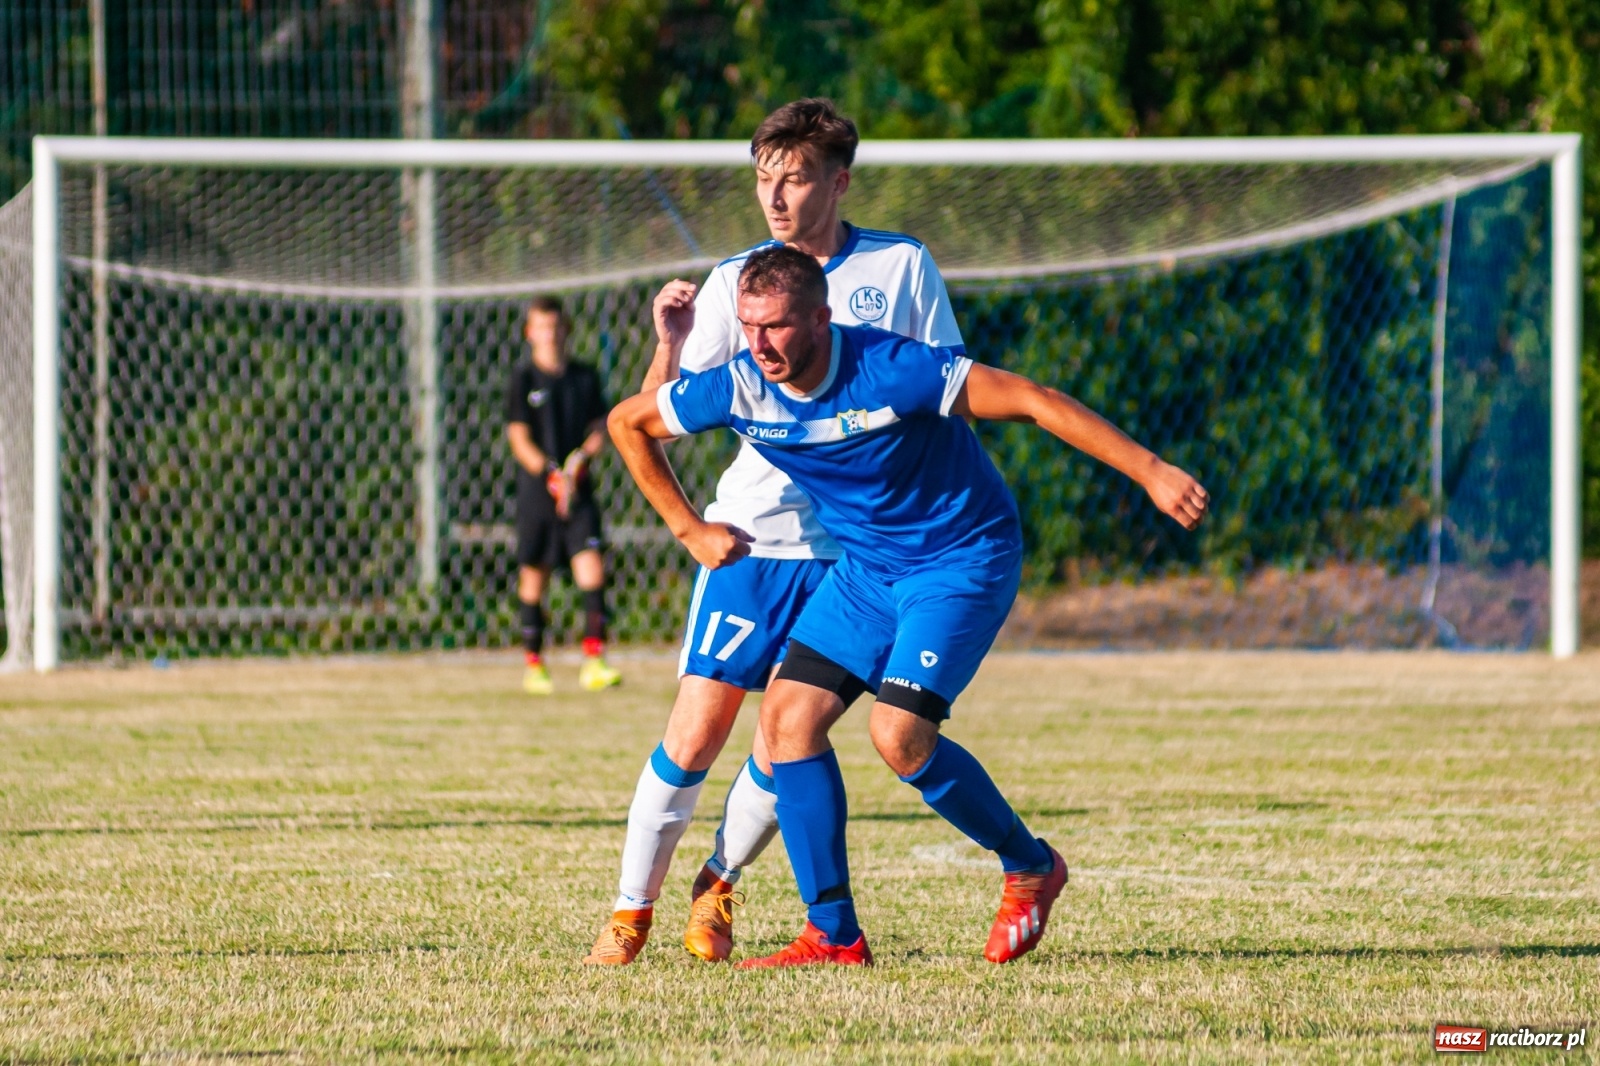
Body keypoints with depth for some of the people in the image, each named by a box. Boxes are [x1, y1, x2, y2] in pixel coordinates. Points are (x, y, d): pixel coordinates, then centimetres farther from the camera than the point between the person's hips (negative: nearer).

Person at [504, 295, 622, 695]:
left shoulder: (585, 376, 10)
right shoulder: (523, 378, 1)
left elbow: (599, 429, 11)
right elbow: (520, 439, -4)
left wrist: (580, 459, -10)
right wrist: (551, 476, -16)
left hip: (579, 491, 2)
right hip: (536, 492, -2)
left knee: (592, 569, -12)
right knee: (534, 576, 3)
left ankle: (594, 662, -13)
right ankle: (534, 666, 13)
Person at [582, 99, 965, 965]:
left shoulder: (901, 268, 3)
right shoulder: (735, 282, 5)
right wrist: (670, 343, -15)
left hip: (852, 545, 0)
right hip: (747, 535, 0)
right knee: (694, 737, -7)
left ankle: (718, 887, 19)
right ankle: (631, 909, 6)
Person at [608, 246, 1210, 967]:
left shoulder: (887, 370, -29)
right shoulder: (738, 389, -13)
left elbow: (1031, 401, -27)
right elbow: (627, 423, 6)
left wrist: (1151, 472, -29)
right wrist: (689, 529, 5)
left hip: (962, 559, -6)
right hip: (866, 566, 6)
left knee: (899, 734, -20)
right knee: (788, 717, -7)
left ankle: (1030, 868, 5)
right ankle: (833, 935, 0)